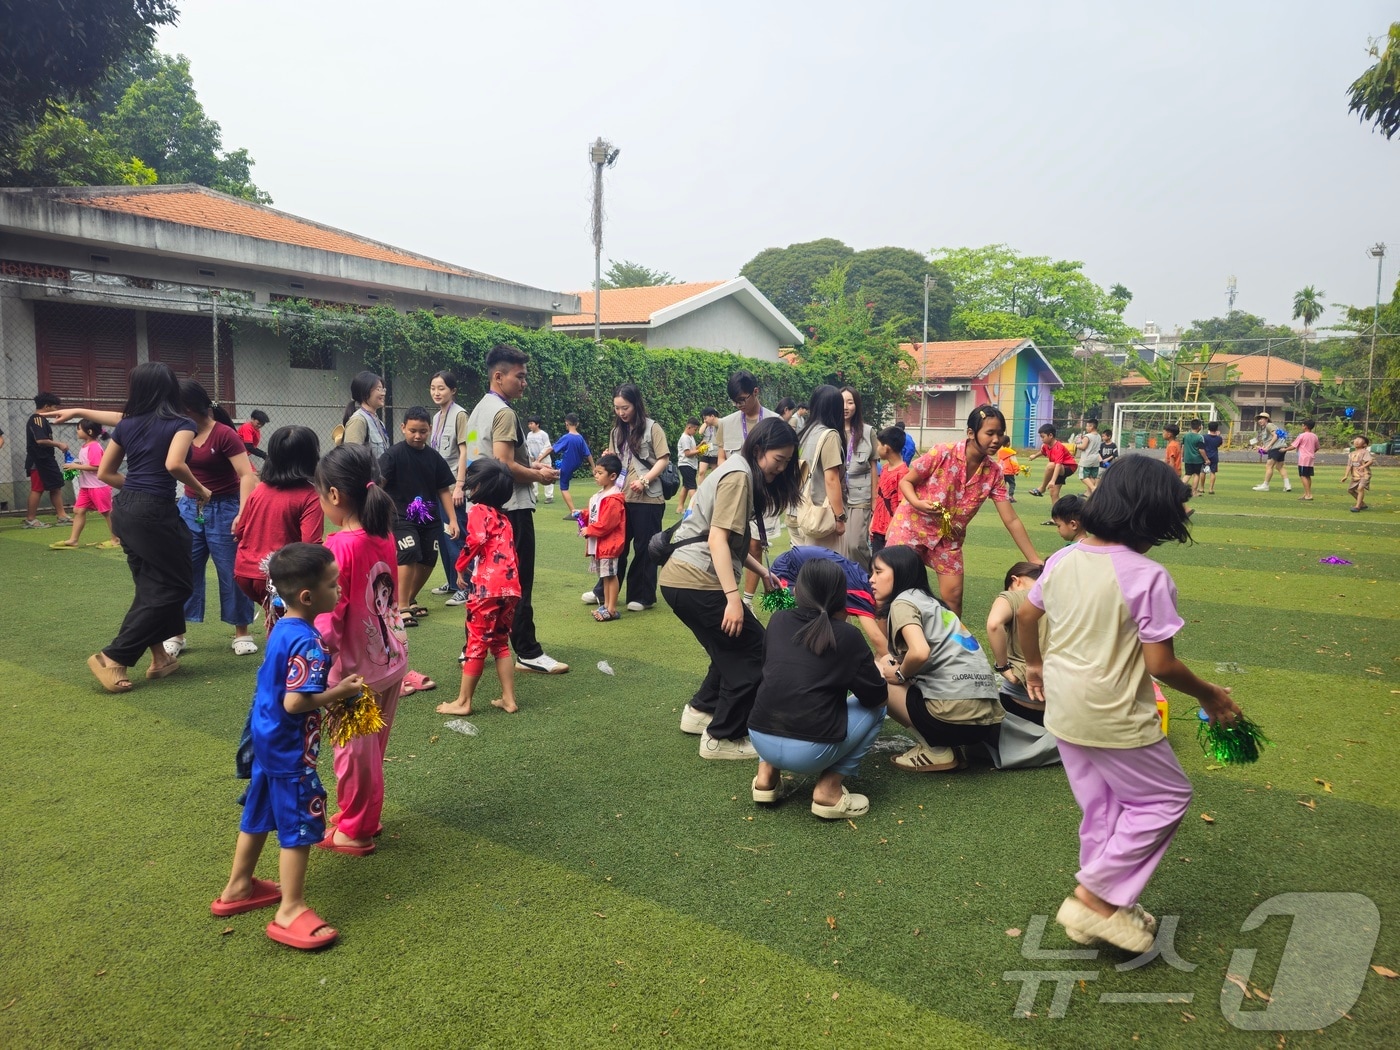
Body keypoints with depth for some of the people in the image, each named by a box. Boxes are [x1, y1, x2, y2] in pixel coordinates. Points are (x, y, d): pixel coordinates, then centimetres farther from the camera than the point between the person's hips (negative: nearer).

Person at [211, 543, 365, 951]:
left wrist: (329, 689, 8)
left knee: (259, 814, 23)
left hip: (266, 740, 10)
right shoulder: (307, 643, -26)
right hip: (290, 749, -10)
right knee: (300, 824, 2)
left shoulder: (282, 629, 3)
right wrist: (340, 692, -19)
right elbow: (295, 702, -31)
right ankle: (290, 912, 13)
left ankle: (238, 888, 39)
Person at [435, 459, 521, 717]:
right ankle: (509, 699, 16)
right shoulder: (503, 517, 21)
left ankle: (463, 702, 12)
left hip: (487, 586, -7)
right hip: (511, 586, 7)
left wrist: (461, 567, -8)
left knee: (477, 643, 2)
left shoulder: (478, 511, -2)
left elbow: (476, 540, -21)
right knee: (500, 642, 17)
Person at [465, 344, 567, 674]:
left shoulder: (479, 410, 15)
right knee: (518, 584, -4)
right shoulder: (503, 412, -15)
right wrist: (539, 475, -8)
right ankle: (528, 653, 1)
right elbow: (504, 466, -22)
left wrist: (531, 464, 12)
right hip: (511, 508, -10)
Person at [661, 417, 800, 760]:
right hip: (697, 582, -10)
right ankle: (722, 739, 6)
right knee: (753, 651, -1)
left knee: (732, 649, 22)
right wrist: (733, 597, -24)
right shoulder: (739, 476, -12)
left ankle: (700, 711, 32)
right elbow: (717, 541, -20)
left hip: (679, 577, 10)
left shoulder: (736, 471, 18)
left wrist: (763, 571, 18)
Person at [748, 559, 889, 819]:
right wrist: (880, 675, 28)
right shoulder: (847, 636, -2)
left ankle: (767, 775, 19)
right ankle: (829, 791, 7)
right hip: (810, 751, -4)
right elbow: (877, 697, 5)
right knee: (875, 709, 18)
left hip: (760, 739, 5)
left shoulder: (778, 620, 9)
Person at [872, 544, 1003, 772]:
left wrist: (899, 675, -1)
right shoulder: (929, 601, 23)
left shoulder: (903, 602, -2)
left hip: (955, 712, -9)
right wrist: (892, 664, 16)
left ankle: (936, 752, 3)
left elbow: (920, 653, -20)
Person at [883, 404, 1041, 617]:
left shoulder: (993, 472, -10)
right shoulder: (942, 454, -21)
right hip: (912, 526, -3)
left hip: (949, 537, 3)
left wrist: (1035, 561, -11)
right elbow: (905, 481, -9)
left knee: (953, 597, 1)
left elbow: (1011, 520, -8)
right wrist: (917, 503, -30)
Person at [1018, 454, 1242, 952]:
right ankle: (1097, 896, 12)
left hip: (1064, 710, 7)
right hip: (1114, 718, -7)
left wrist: (1034, 664, 30)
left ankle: (1102, 908, 32)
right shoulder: (1147, 576, -20)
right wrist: (1209, 694, 0)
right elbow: (1161, 664, -18)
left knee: (1102, 809, 21)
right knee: (1167, 798, 13)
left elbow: (1025, 616, 13)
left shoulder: (1062, 560, 1)